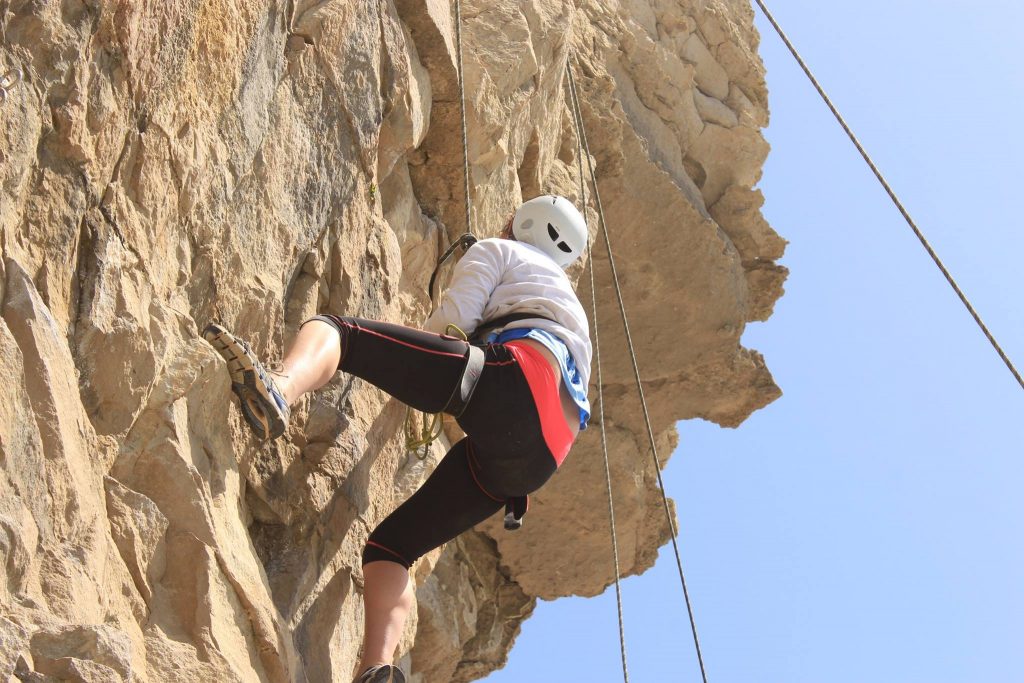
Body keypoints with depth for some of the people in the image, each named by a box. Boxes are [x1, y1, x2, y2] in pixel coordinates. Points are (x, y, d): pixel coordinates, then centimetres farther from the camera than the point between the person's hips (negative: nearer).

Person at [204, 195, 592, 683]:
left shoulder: (499, 251, 24)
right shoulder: (569, 303, 46)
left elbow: (454, 317, 7)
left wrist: (405, 363, 27)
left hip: (511, 382, -7)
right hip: (538, 454, 7)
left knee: (329, 329, -11)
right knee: (389, 545, 10)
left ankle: (277, 390, -46)